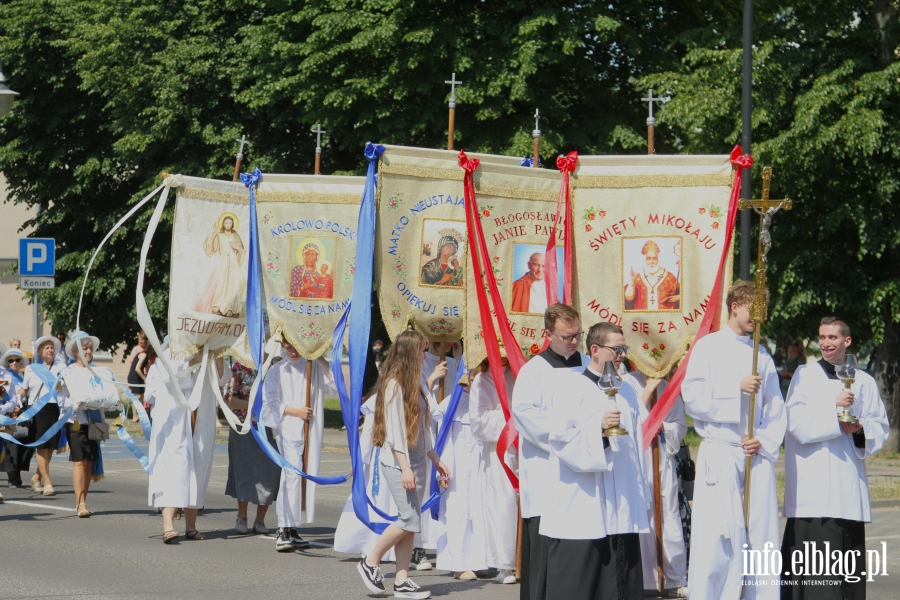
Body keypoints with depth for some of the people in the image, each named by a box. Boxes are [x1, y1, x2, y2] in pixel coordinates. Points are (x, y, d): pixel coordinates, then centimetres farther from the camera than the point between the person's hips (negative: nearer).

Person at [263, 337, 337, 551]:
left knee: (307, 476, 2)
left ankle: (292, 529, 9)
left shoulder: (315, 367, 10)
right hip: (287, 429, -3)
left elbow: (334, 388, -2)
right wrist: (296, 411, -8)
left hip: (312, 431, 3)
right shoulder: (277, 371, 5)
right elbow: (271, 403, 2)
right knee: (292, 474, -17)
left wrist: (321, 360, -5)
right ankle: (284, 530, -17)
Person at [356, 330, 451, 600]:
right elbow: (393, 428, -17)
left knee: (410, 522, 4)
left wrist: (436, 460, 19)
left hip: (415, 462, 9)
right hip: (396, 463, -9)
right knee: (409, 519, -13)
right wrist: (404, 467, -22)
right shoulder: (394, 384, -12)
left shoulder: (413, 385, 16)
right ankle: (371, 563, 2)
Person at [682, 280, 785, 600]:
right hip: (720, 455, -4)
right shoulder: (708, 347, 3)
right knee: (715, 540, -8)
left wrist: (765, 441, -5)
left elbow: (776, 410, 11)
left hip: (758, 456, 4)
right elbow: (693, 398, -6)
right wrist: (737, 388, -12)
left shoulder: (762, 355, 14)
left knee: (761, 535, 2)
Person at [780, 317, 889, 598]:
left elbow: (880, 427, 15)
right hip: (811, 478, -3)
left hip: (849, 480, 3)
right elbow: (796, 422, -5)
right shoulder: (805, 375, 7)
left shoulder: (864, 382, 13)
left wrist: (860, 428, -6)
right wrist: (833, 406, -12)